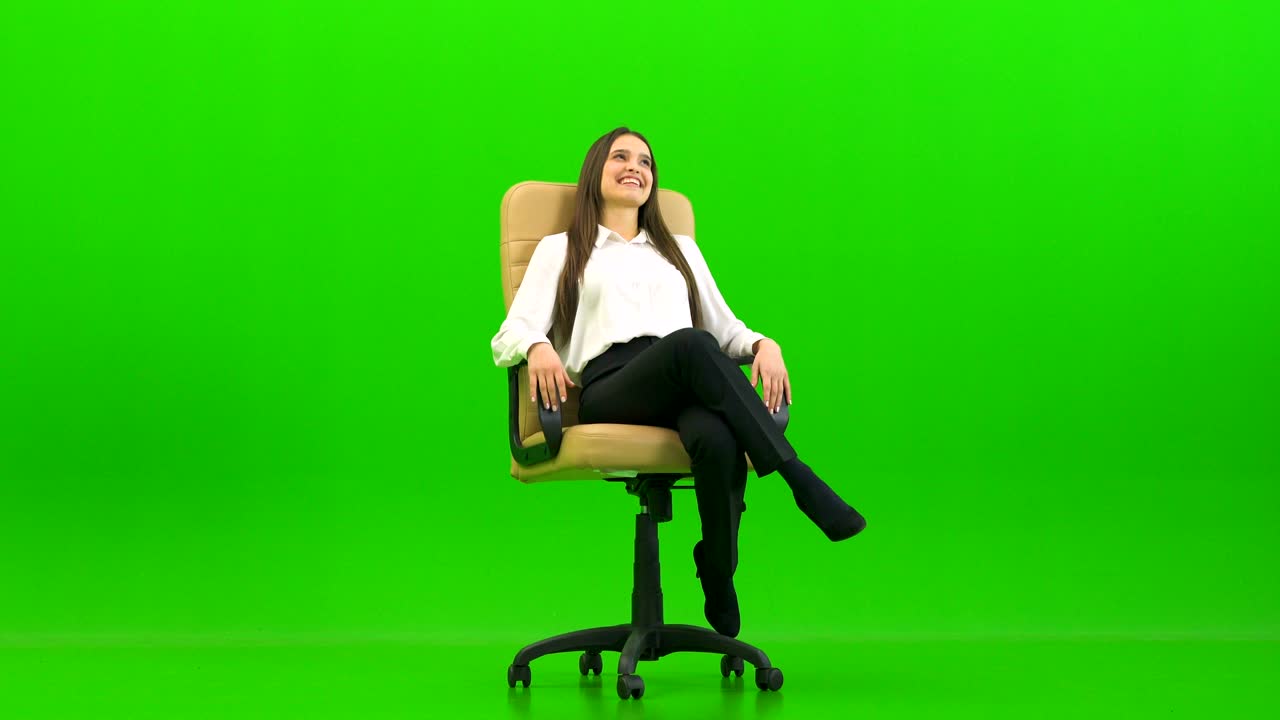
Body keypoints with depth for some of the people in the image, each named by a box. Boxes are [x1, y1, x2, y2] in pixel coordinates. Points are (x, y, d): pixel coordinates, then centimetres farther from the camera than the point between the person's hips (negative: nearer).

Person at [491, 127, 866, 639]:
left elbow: (724, 328, 29)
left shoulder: (680, 249, 35)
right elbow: (507, 338, 13)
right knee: (690, 344, -39)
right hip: (610, 390, -2)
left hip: (689, 390, 2)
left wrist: (763, 344, 4)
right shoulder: (561, 250, 25)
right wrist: (537, 347, -13)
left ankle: (720, 591, -25)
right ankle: (800, 482, -39)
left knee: (718, 440, -40)